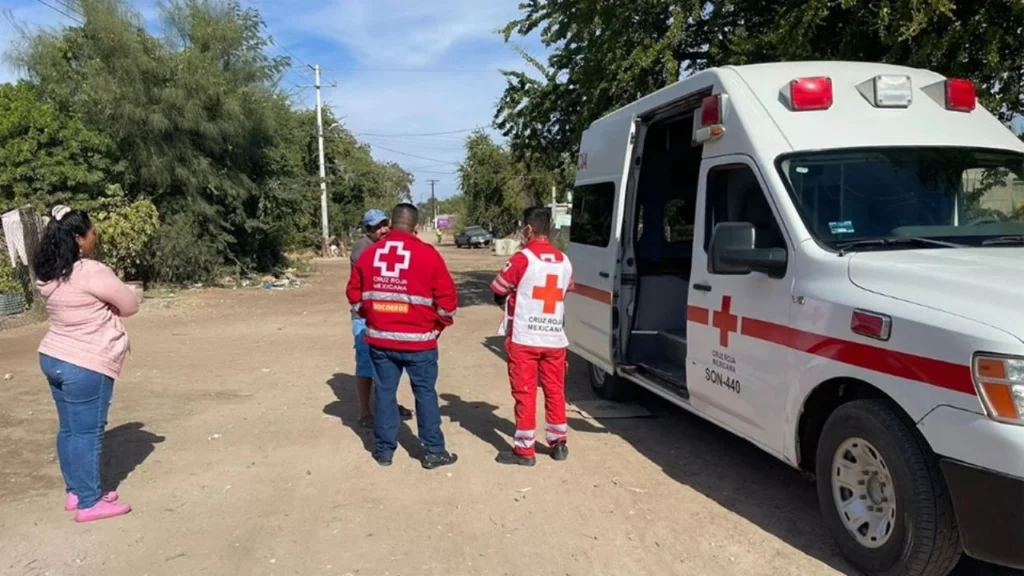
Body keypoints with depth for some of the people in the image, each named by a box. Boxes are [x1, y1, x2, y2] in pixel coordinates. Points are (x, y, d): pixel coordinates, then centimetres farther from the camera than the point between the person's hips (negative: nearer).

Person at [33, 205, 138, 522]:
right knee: (87, 433, 1)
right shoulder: (91, 272, -21)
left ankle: (75, 491, 30)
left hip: (54, 358, 9)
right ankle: (89, 503, 10)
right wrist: (103, 305, 5)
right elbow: (130, 305, -10)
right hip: (85, 365, -9)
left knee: (69, 429, 17)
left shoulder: (48, 275, 5)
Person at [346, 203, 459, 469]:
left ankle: (384, 450, 22)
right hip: (418, 339, -3)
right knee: (425, 393, 7)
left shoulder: (369, 254, 4)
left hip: (379, 338, 4)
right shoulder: (427, 254, -9)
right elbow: (447, 296, -8)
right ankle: (434, 451, 13)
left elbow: (354, 294, 12)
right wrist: (439, 325, 7)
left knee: (384, 392, 13)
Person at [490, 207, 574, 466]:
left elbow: (498, 291, 0)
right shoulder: (564, 261, 5)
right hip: (555, 338, 5)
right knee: (555, 391, 16)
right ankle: (558, 443, 26)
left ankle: (524, 450, 10)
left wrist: (509, 304, 19)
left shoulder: (522, 258, -10)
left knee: (525, 393, 3)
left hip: (524, 338, -5)